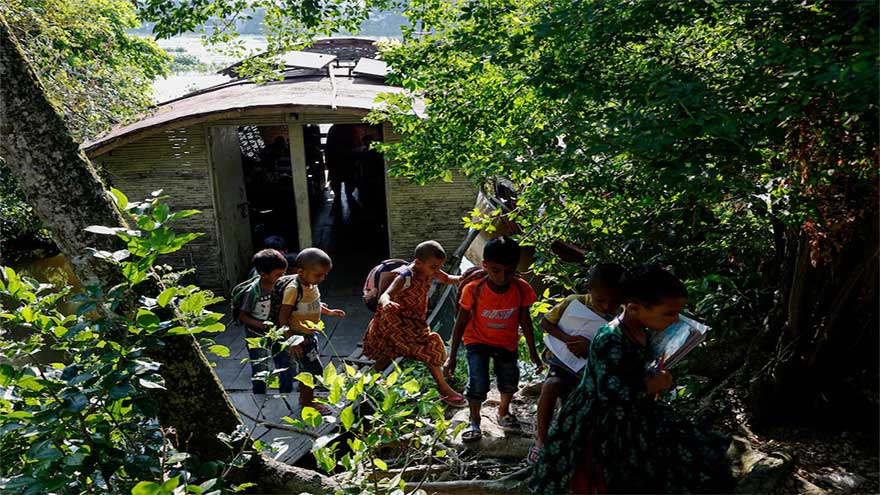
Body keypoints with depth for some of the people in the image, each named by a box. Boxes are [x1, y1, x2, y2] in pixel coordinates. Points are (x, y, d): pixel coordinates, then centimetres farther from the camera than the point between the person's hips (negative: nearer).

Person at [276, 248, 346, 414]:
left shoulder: (312, 285, -1)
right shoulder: (293, 289, -26)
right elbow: (283, 317, -24)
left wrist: (329, 312, 15)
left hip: (310, 334, 8)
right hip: (299, 337, -8)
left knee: (307, 368, 22)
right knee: (314, 369, -2)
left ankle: (304, 397, 40)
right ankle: (307, 403, 16)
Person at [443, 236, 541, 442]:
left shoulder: (522, 289, -19)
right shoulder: (474, 289, -25)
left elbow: (525, 321, -4)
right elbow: (461, 322, -14)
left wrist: (533, 352, 4)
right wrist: (452, 357, -10)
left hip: (507, 343, 3)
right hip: (478, 341, -3)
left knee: (510, 380, 14)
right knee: (478, 383, -14)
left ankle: (503, 412, 46)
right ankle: (474, 421, 13)